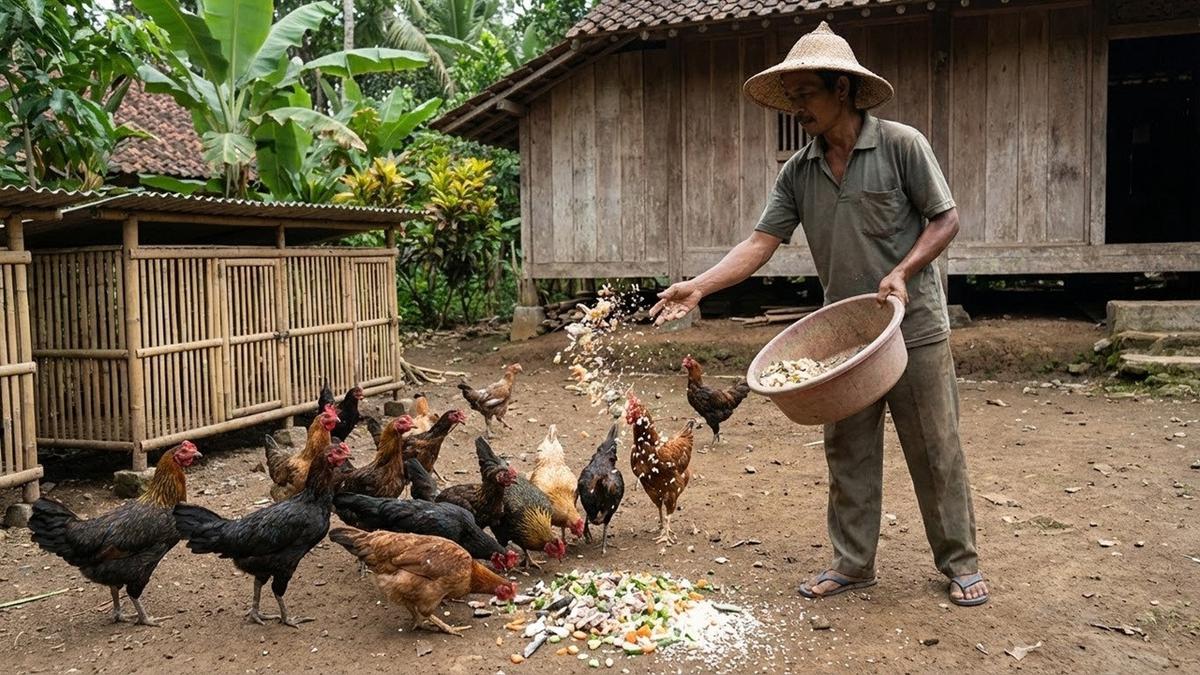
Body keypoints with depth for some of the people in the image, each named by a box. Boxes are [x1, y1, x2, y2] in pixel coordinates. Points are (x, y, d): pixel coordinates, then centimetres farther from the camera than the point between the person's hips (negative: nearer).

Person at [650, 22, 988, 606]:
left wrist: (903, 272, -20)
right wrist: (697, 287, -16)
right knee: (847, 454, 10)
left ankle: (960, 564, 20)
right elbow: (760, 243, -3)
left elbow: (946, 219, -4)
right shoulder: (798, 172, 3)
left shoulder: (901, 145, -9)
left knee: (935, 452, 5)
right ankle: (852, 564, 22)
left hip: (915, 328, -4)